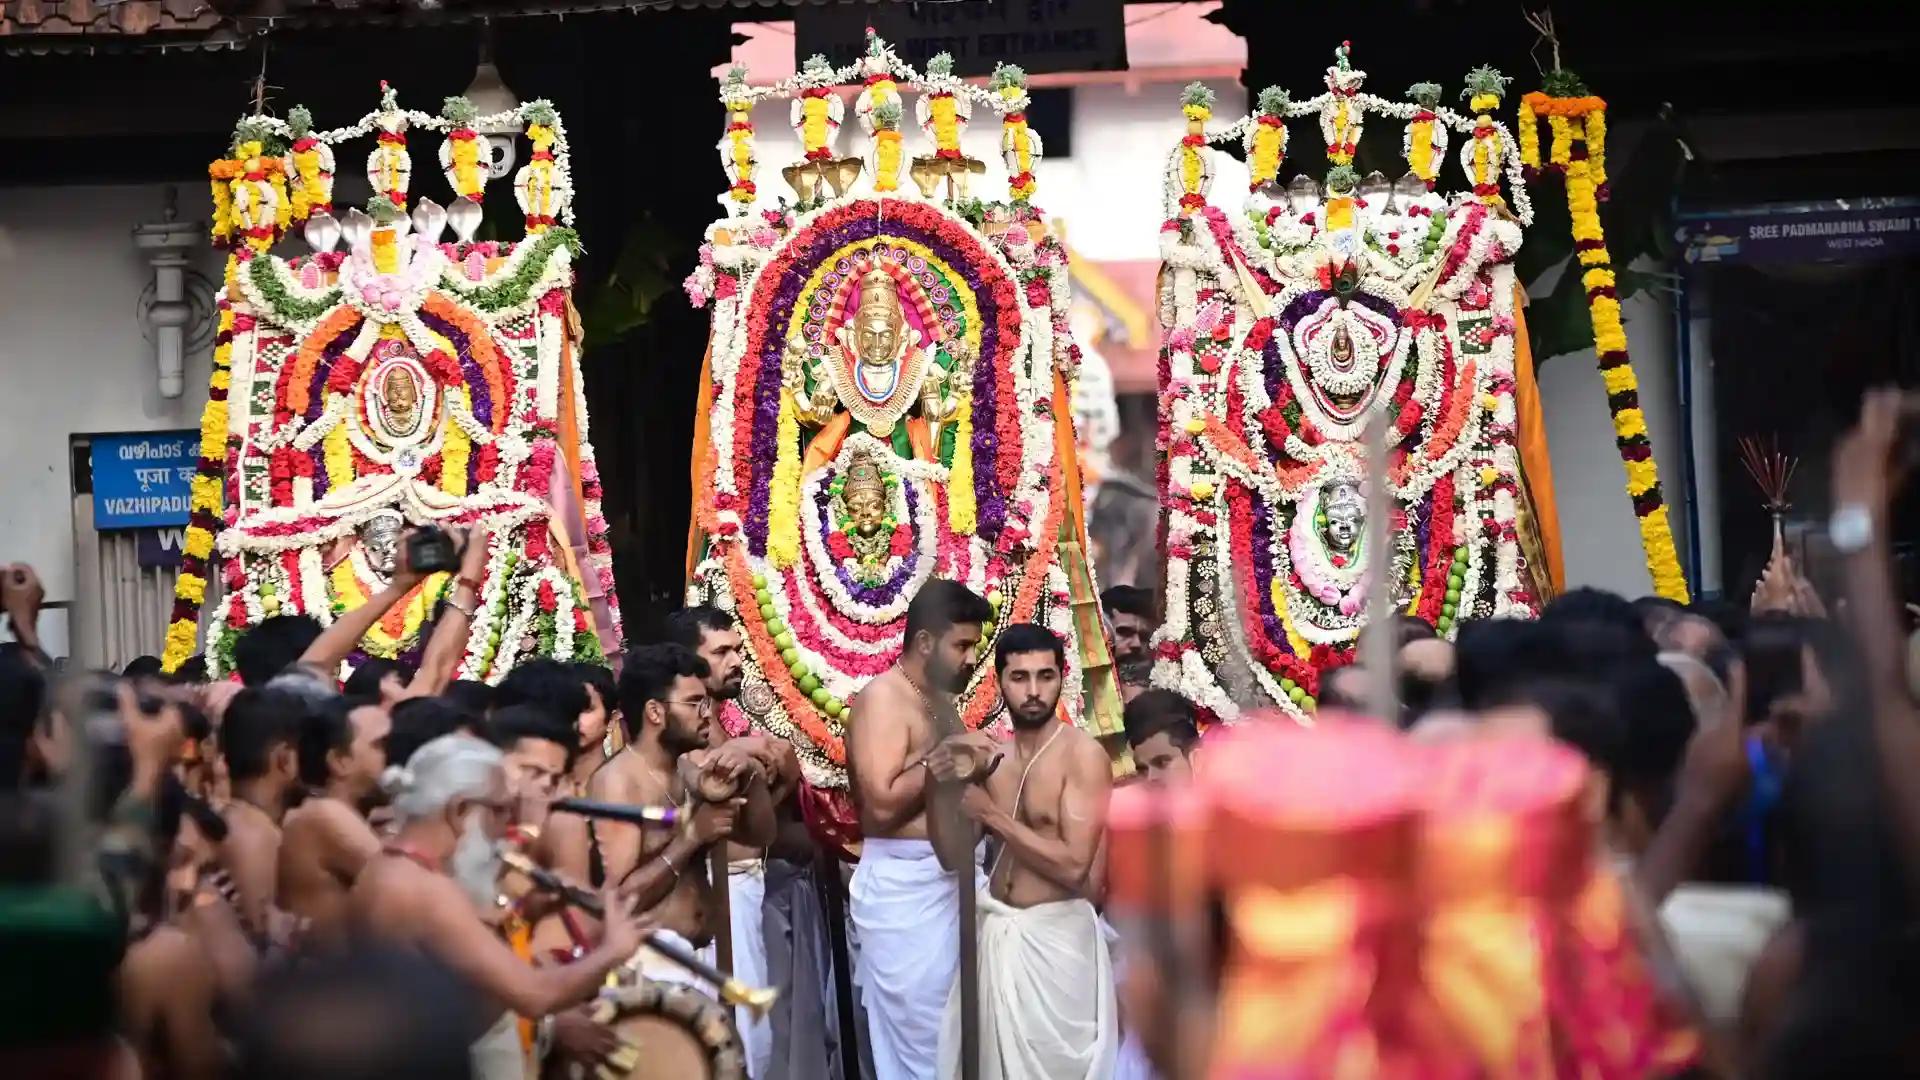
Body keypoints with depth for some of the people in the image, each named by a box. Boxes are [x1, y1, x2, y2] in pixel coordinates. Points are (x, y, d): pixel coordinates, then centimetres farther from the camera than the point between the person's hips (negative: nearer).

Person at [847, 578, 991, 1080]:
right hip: (903, 883, -9)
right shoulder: (882, 698, -13)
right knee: (920, 1038, -5)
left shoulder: (941, 701, 16)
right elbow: (884, 803, -22)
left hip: (949, 876, 9)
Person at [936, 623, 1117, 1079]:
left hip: (1054, 938, -6)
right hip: (994, 932, 6)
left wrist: (989, 812, -18)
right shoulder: (988, 752, 5)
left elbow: (1073, 864, -21)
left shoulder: (1082, 754, -14)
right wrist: (943, 786, -11)